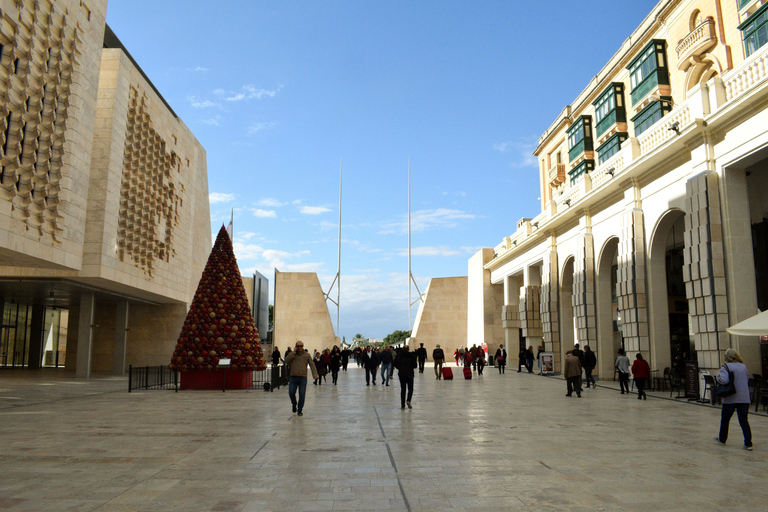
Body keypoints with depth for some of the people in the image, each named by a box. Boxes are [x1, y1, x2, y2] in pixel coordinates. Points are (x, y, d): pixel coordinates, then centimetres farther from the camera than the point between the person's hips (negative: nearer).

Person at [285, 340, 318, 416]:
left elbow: (312, 365, 2)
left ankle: (300, 410, 12)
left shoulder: (307, 355, 8)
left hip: (303, 378, -1)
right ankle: (294, 404, 22)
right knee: (291, 393, -8)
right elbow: (286, 361, -7)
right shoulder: (291, 354, 11)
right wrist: (294, 353, -9)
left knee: (302, 395, -2)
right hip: (293, 377, 1)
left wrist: (314, 374, -12)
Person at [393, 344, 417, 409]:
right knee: (410, 389, 11)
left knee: (403, 389, 9)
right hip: (409, 374, -2)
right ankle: (408, 400, -13)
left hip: (401, 374, 2)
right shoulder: (411, 355, -10)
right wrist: (417, 363, 13)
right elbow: (415, 365, -9)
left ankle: (402, 405, 7)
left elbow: (395, 365, 3)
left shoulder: (399, 355, -2)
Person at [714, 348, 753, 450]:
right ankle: (748, 444, -1)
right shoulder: (744, 367, 7)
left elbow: (723, 380, -24)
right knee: (744, 421, 5)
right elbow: (747, 380, 17)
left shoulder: (726, 367, -11)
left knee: (725, 419, 13)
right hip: (744, 399, 4)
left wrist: (717, 376, -6)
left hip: (730, 399, -4)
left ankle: (722, 439, 27)